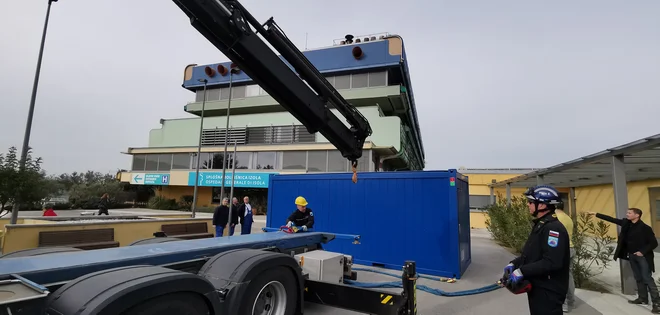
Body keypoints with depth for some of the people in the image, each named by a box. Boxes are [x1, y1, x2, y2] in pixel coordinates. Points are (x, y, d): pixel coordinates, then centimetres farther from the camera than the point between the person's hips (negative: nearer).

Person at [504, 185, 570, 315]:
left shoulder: (553, 228, -22)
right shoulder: (540, 225, 12)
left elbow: (551, 262, -30)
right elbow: (529, 254, 17)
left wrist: (522, 271, -26)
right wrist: (514, 264, 4)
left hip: (549, 292, -10)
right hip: (537, 288, 10)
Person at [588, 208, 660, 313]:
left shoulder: (645, 228, -17)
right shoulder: (626, 223, 1)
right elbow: (611, 219, 6)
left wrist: (643, 251, -20)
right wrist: (596, 214, 3)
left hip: (642, 256, -7)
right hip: (632, 256, 7)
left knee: (647, 279, -5)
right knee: (638, 278, 15)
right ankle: (643, 298, 26)